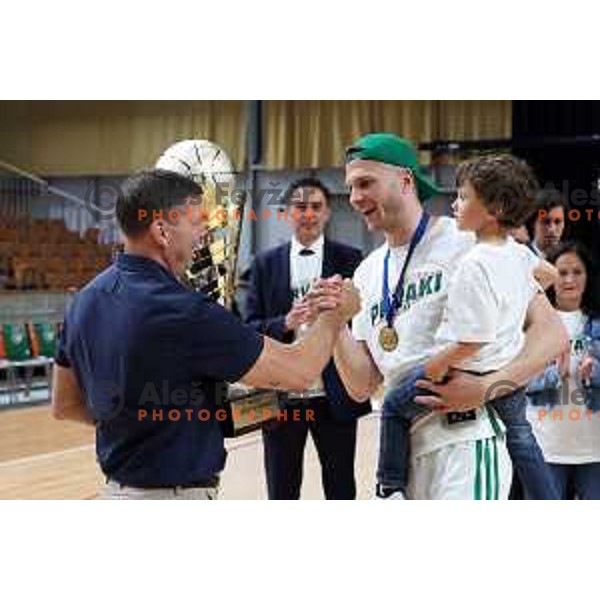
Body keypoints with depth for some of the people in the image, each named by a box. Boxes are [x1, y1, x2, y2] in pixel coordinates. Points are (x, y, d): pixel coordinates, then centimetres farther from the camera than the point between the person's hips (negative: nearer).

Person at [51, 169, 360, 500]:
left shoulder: (85, 300, 2)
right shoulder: (182, 312, -23)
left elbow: (64, 405, 13)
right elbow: (298, 370, -17)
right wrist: (337, 312, 1)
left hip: (118, 487, 9)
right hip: (178, 493, -8)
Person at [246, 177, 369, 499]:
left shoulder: (349, 259, 3)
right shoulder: (266, 263, 6)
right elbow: (251, 327, 1)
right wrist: (285, 323, -18)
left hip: (334, 397, -1)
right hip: (281, 397, 1)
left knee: (341, 490, 11)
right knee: (282, 493, 11)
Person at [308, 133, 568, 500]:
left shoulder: (465, 240, -5)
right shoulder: (368, 273, 14)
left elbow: (552, 333, -9)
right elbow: (362, 387, 10)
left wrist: (487, 387, -22)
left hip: (464, 444, -7)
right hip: (403, 451, 7)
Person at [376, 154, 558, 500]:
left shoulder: (474, 265, -25)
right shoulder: (520, 253, 1)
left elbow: (472, 339, -28)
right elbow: (546, 273, 25)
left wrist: (435, 365, -16)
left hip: (472, 376, -8)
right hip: (512, 371, 8)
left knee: (395, 405, 10)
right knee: (519, 435, 29)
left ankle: (391, 490, 12)